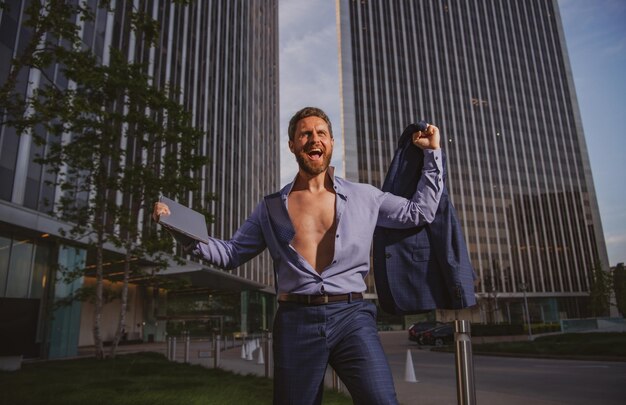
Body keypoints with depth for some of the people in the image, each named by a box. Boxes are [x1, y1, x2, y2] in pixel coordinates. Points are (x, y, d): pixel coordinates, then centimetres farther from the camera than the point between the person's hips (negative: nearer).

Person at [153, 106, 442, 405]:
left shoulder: (363, 197, 9)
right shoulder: (272, 207, 11)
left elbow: (419, 212, 16)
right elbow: (231, 253, 15)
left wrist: (432, 152, 14)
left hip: (351, 316, 0)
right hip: (295, 321, 1)